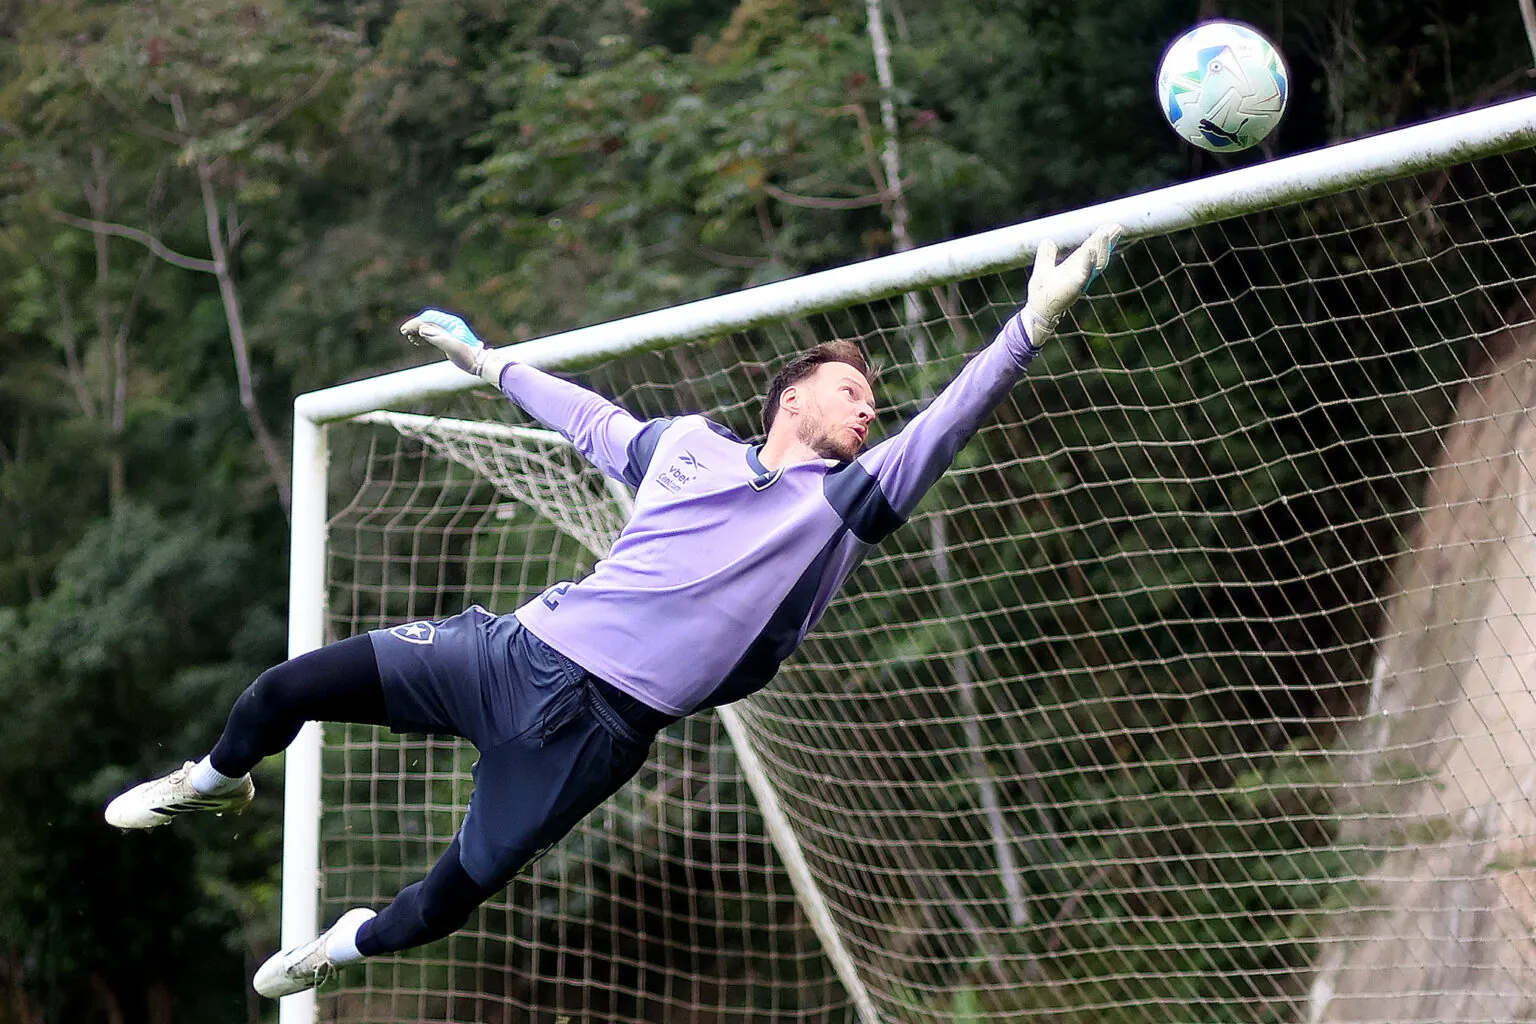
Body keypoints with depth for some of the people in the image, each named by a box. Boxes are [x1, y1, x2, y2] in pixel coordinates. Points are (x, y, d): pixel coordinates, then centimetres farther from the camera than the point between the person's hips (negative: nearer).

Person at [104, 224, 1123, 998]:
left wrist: (1036, 320, -22)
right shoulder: (687, 444, 8)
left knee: (456, 894, 4)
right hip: (516, 650, 2)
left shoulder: (843, 506, 2)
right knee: (289, 687, -3)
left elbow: (946, 425, -11)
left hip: (598, 727, -1)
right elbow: (590, 416, 26)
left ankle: (352, 940, 40)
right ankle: (215, 783, 32)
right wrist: (485, 358, 35)